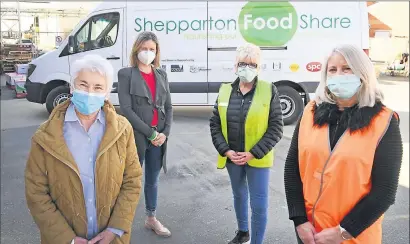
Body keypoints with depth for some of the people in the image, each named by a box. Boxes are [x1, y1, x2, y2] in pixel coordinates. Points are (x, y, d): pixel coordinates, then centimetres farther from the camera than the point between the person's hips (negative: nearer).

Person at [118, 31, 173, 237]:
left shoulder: (161, 75, 10)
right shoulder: (126, 74, -5)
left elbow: (168, 107, 10)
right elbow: (126, 109, -13)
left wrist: (165, 133, -4)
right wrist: (151, 133, -15)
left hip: (159, 137, 5)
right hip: (136, 136, -5)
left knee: (153, 180, 18)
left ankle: (151, 219, 35)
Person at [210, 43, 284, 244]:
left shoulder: (269, 91, -9)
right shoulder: (225, 91, 1)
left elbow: (276, 128, -10)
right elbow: (215, 124, 3)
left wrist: (254, 153, -16)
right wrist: (226, 151, -8)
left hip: (257, 158, -4)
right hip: (232, 157, 4)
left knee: (259, 205, 0)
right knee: (239, 195, 22)